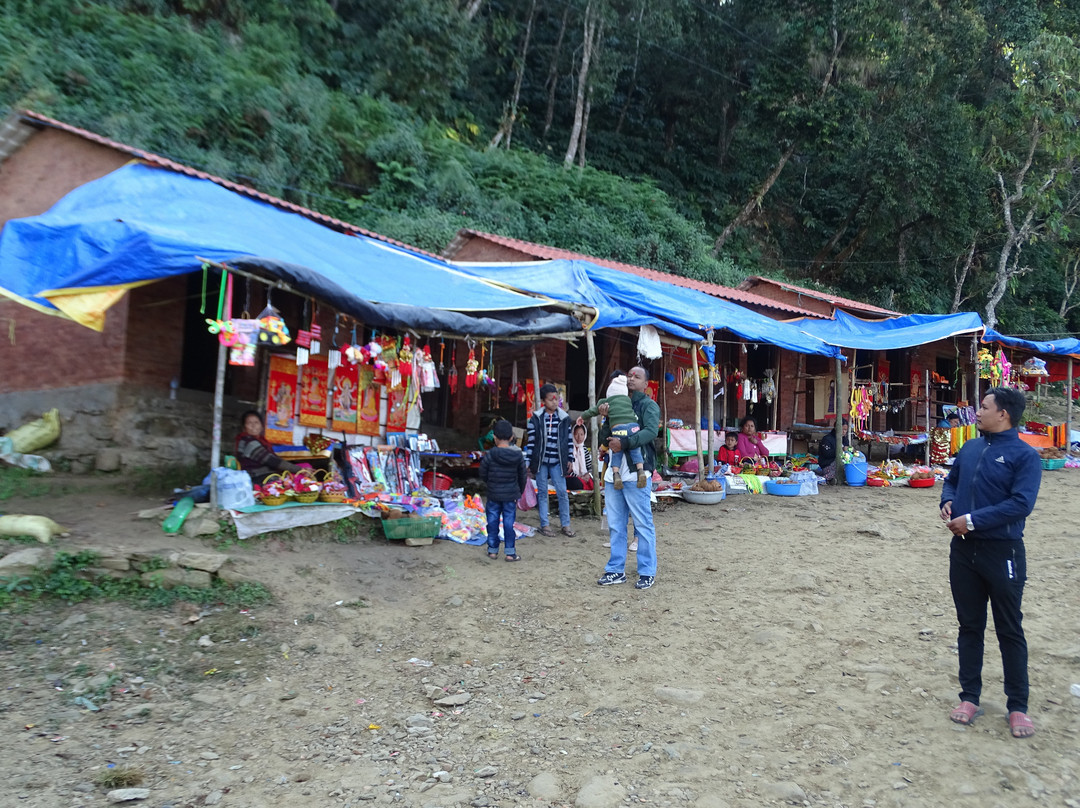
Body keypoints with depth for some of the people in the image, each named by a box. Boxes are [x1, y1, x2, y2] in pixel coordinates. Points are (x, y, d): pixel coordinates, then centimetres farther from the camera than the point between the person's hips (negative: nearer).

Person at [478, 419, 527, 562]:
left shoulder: (489, 455, -13)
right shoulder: (518, 455, -7)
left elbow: (483, 474, -4)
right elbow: (522, 476, 3)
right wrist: (519, 492, 18)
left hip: (493, 495, -1)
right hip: (511, 495, 1)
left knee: (493, 522, 12)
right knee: (509, 522, 8)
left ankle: (493, 550, 20)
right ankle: (510, 552, 11)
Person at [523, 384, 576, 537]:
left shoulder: (564, 418, 3)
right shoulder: (536, 418, -1)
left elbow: (569, 440, 7)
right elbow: (531, 441, 1)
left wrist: (570, 460, 5)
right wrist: (527, 462, -1)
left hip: (557, 462, 1)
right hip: (541, 461, 0)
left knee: (562, 492, -1)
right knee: (542, 492, 6)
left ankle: (566, 525, 10)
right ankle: (544, 524, 14)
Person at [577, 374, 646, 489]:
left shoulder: (606, 401, 21)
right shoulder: (628, 400, 25)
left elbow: (594, 410, 32)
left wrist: (583, 416, 47)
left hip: (617, 427, -1)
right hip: (633, 425, 1)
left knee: (616, 452, 8)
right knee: (635, 450, 8)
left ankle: (616, 474, -8)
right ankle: (641, 470, -10)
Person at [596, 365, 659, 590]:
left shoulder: (648, 405, -1)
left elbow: (651, 431, -19)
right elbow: (604, 438, 13)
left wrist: (624, 443, -27)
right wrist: (606, 419, -6)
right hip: (614, 472, 7)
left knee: (643, 525, -1)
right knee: (615, 525, 12)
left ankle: (647, 572, 9)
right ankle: (616, 570, 21)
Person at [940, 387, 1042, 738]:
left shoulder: (1024, 455, -10)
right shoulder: (970, 449, 8)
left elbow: (1021, 504, -20)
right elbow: (951, 480, 22)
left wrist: (973, 520, -21)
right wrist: (948, 502, 0)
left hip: (1002, 551, -5)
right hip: (963, 550, 6)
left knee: (1009, 630, 6)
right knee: (969, 625, 13)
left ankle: (1018, 706, 18)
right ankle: (970, 696, 25)